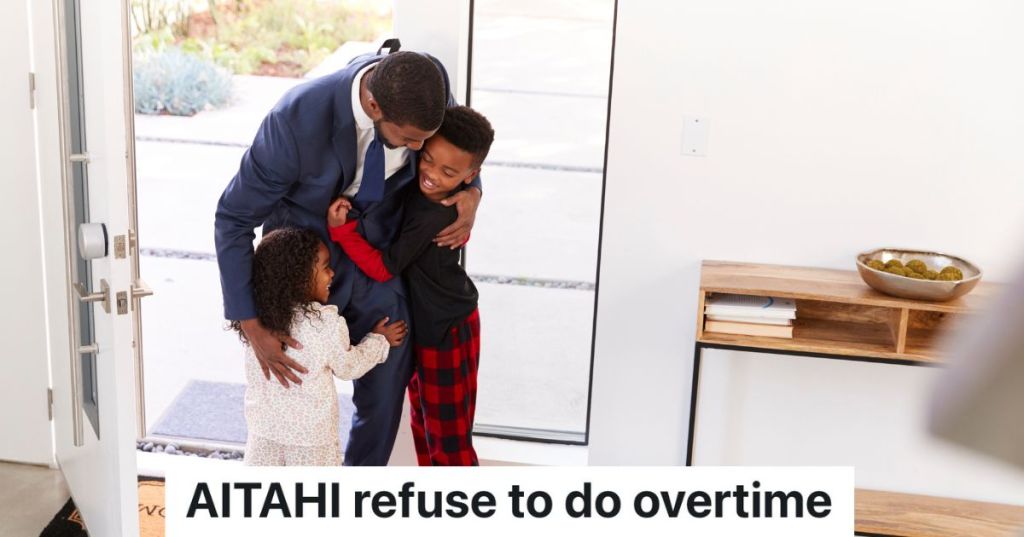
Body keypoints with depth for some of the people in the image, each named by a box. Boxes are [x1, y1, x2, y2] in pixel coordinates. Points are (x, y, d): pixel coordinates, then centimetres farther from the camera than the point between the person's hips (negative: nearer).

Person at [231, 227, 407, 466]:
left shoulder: (255, 316, -11)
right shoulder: (326, 323, -23)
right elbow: (348, 366, -6)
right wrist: (380, 340, 12)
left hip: (264, 429, 4)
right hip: (311, 434, -4)